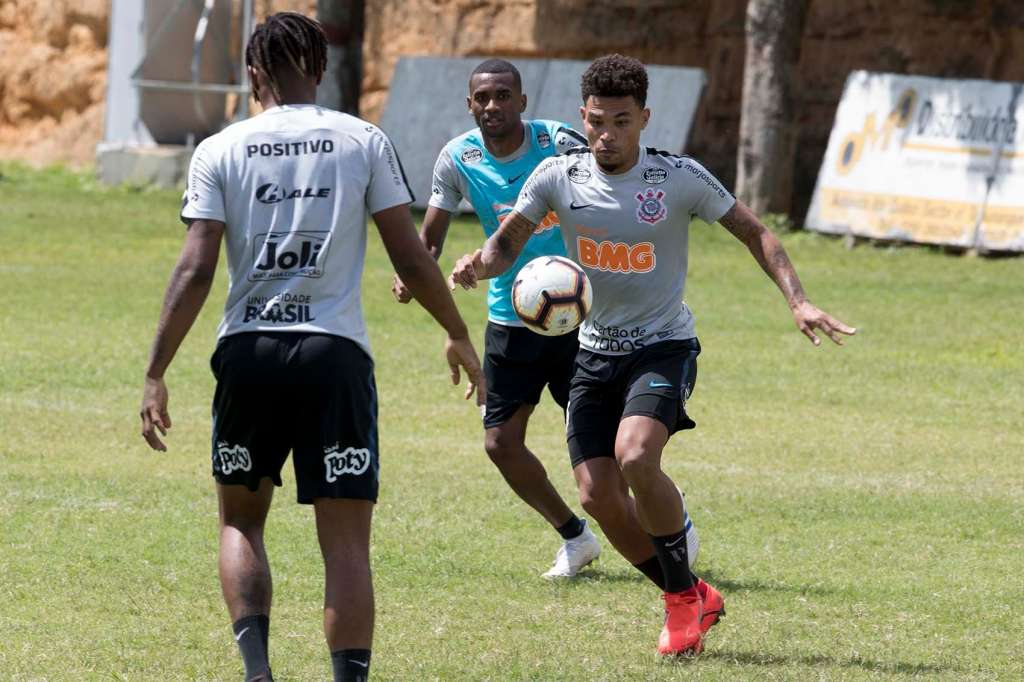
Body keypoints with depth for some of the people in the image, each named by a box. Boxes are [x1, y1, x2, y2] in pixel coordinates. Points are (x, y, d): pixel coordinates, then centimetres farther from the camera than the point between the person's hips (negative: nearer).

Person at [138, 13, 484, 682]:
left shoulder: (220, 150, 4)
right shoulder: (364, 141, 3)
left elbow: (195, 270, -3)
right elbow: (411, 258, 2)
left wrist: (156, 374, 0)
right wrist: (459, 337, 16)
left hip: (247, 351, 1)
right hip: (335, 351, -1)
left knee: (241, 521, 18)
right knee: (346, 543, 2)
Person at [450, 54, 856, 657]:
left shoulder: (680, 178, -12)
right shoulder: (558, 177, -5)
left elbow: (754, 232, -3)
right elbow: (508, 242, 7)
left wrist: (798, 301, -15)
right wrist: (479, 265, -17)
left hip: (664, 345, -4)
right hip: (595, 351, 4)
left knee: (635, 455, -29)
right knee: (598, 495, -3)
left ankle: (684, 592, -7)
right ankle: (688, 599, 18)